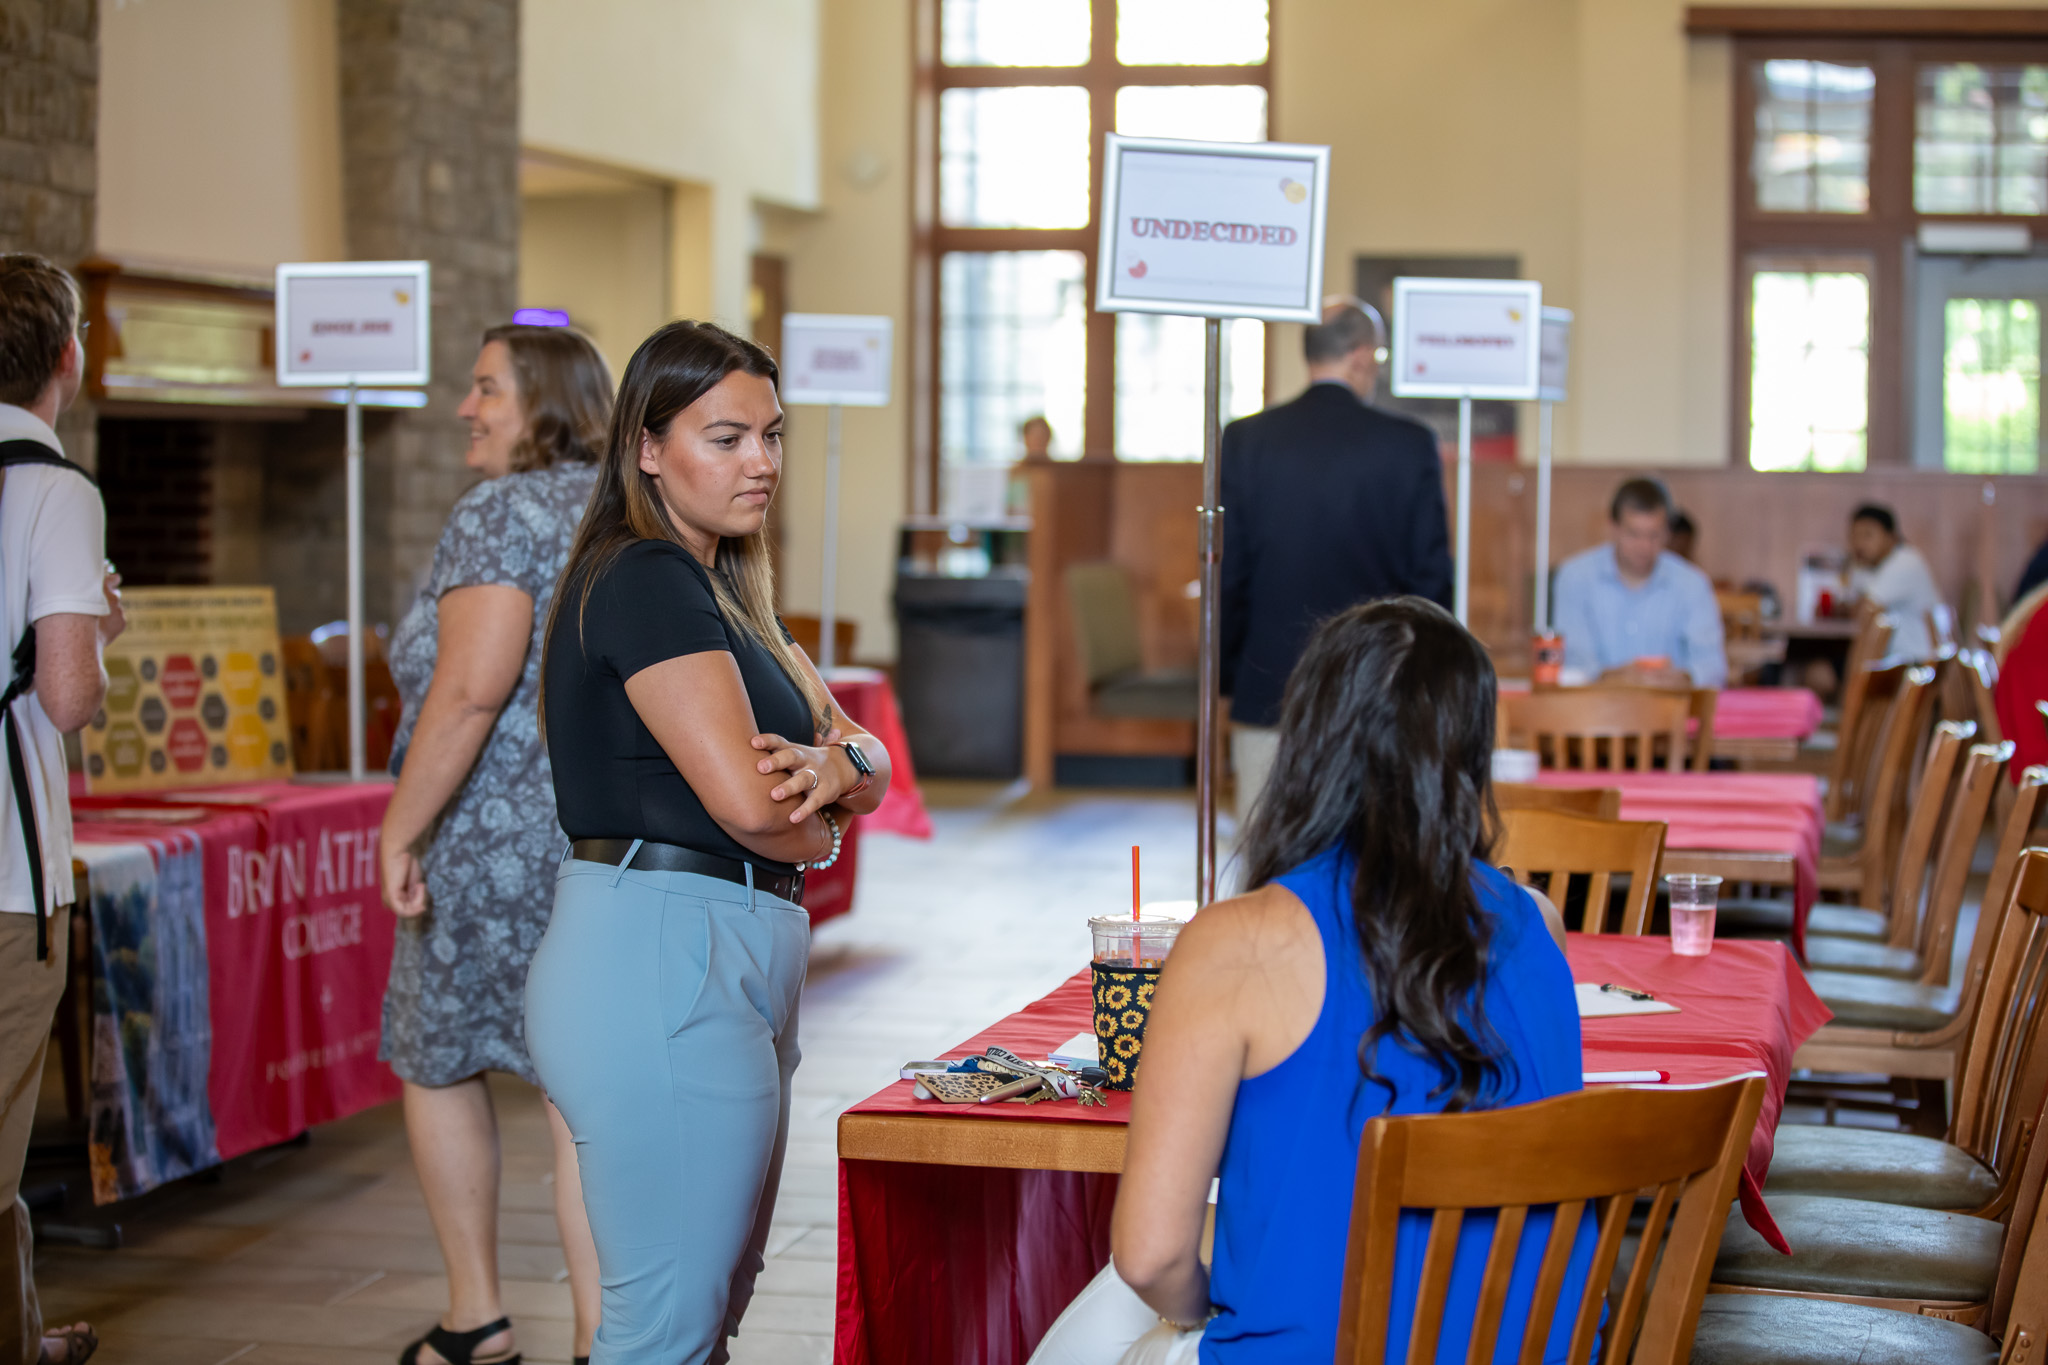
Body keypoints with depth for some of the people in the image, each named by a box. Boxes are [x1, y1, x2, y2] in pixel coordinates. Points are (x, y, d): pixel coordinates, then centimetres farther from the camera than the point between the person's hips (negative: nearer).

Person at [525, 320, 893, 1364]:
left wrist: (837, 763, -9)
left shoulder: (723, 590, 20)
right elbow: (745, 799, -21)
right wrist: (823, 829, 1)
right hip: (657, 965, -11)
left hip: (727, 966, 11)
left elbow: (871, 763, 15)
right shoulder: (646, 581, -12)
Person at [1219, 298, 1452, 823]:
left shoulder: (1246, 439, -2)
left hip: (1267, 687, 1)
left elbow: (1227, 571, 0)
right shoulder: (1411, 444, -5)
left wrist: (1224, 675, 9)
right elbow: (1432, 571, -2)